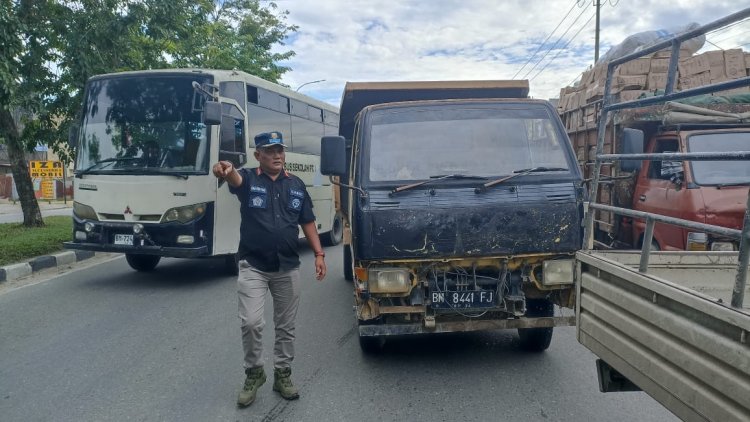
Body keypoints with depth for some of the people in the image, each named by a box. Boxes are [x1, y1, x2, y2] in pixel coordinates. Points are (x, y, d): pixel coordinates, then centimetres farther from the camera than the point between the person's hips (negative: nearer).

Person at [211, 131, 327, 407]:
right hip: (252, 267, -3)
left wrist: (319, 254, 1)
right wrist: (225, 171, -55)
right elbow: (235, 178, -30)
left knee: (286, 326, 11)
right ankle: (253, 372, 14)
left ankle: (283, 374, 29)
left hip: (288, 268, 3)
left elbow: (308, 223, 11)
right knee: (251, 323, -11)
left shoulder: (296, 185, 7)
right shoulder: (248, 179, -4)